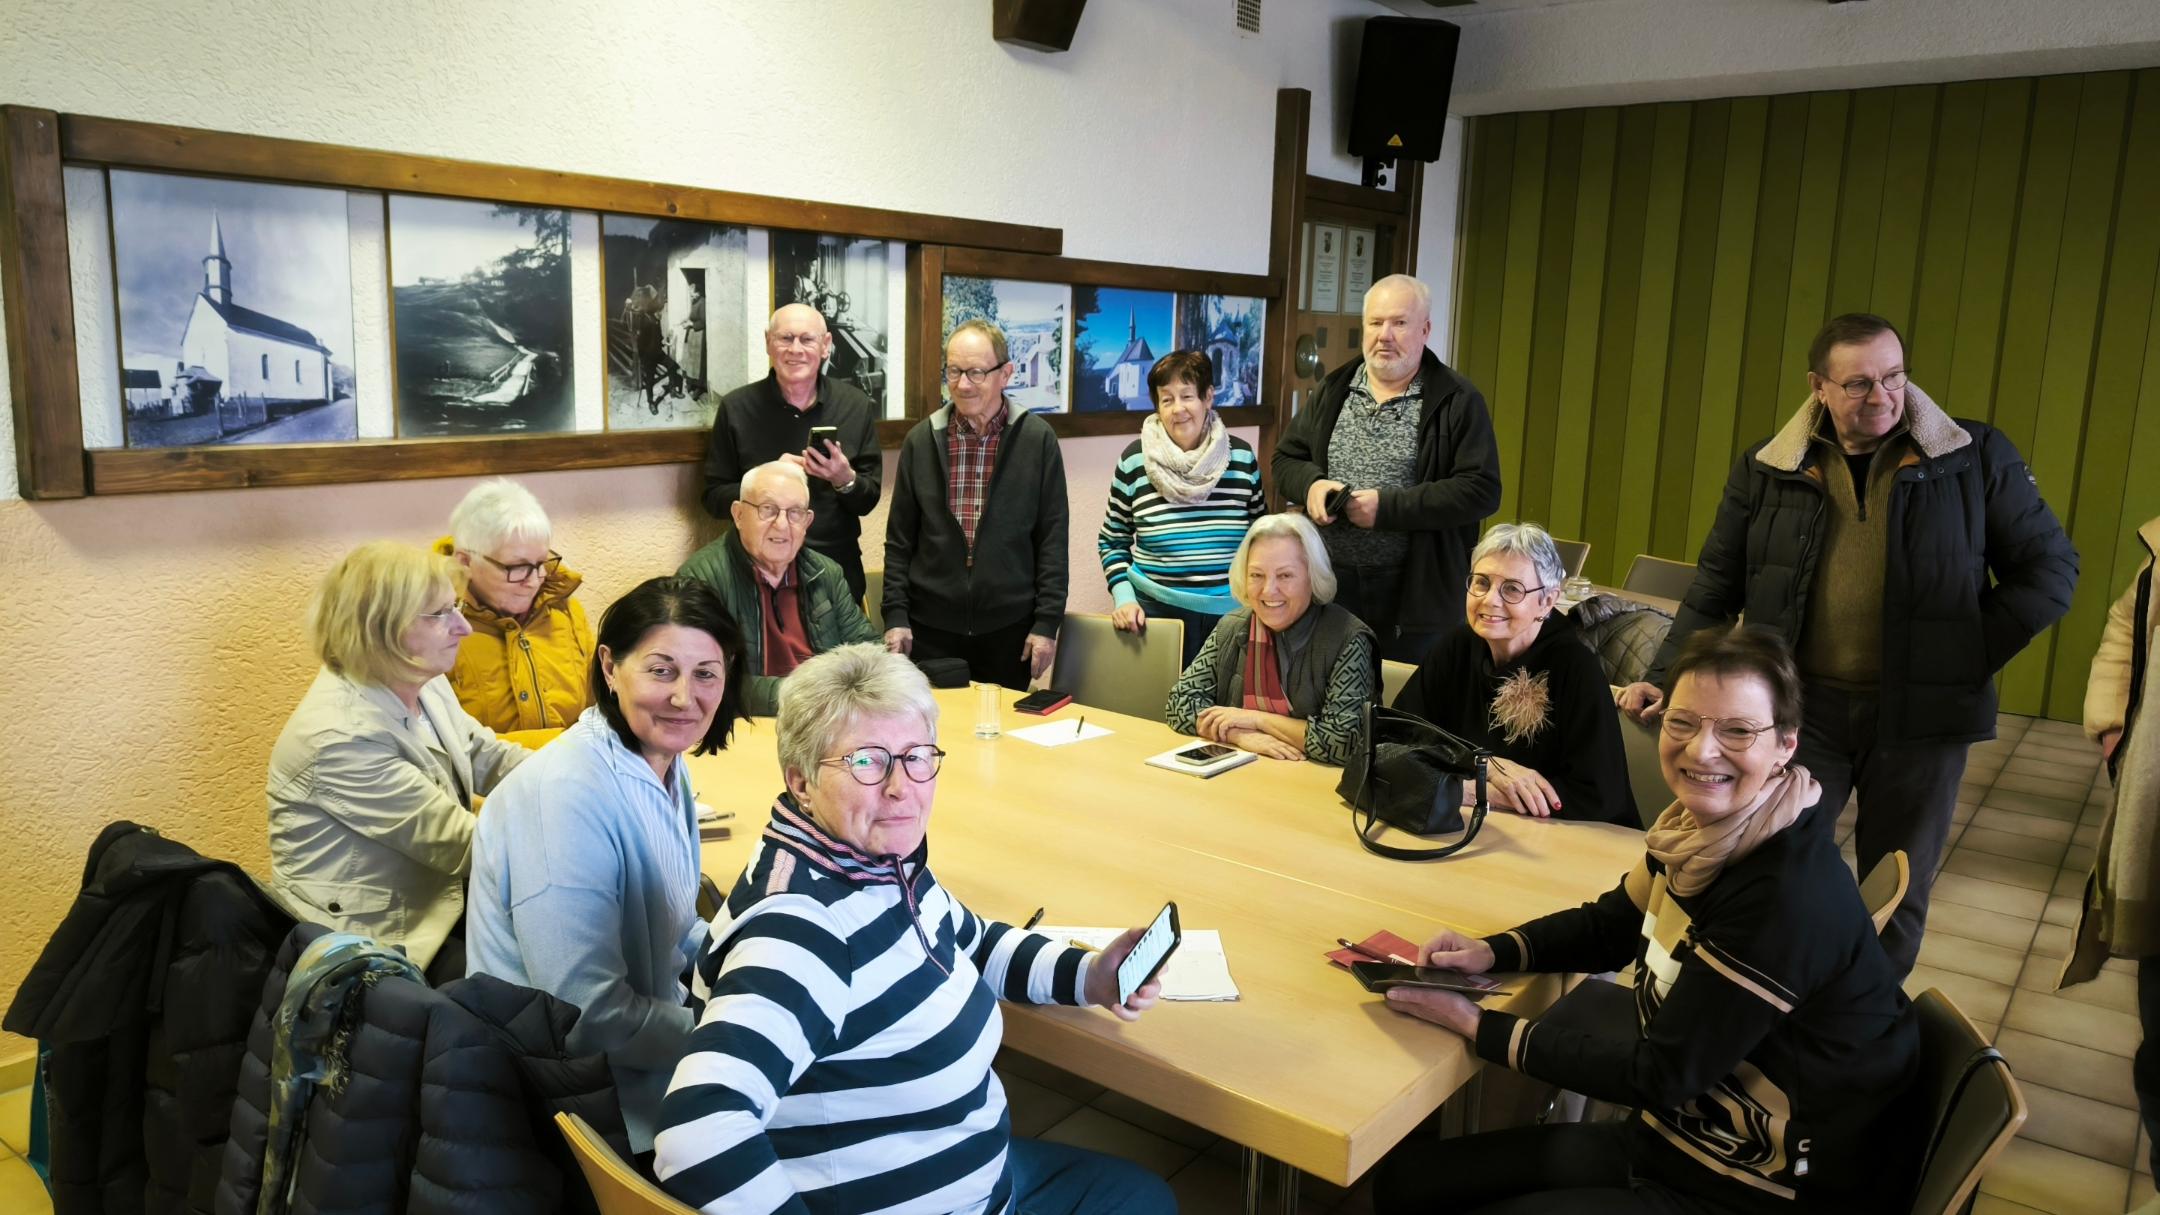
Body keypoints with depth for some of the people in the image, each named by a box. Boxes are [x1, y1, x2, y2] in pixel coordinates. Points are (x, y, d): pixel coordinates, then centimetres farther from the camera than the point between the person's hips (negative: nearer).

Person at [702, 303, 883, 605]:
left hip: (838, 569, 2)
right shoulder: (736, 407, -4)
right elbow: (714, 498, -3)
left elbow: (869, 500, 2)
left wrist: (846, 480, -20)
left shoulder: (856, 406, -1)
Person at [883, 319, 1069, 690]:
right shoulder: (921, 440, 4)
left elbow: (1052, 539, -1)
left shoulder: (1038, 439, -2)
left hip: (1009, 629, -1)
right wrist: (895, 615, 0)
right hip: (930, 627, 1)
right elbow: (900, 538, 6)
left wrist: (1047, 622, -5)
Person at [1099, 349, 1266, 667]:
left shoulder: (1242, 457, 1)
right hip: (1156, 612, -1)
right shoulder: (1135, 460, -3)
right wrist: (1123, 598, -6)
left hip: (1232, 614, 1)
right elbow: (1113, 541, 6)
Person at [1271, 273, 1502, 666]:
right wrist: (1312, 484, -9)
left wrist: (1389, 507, -18)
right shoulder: (1333, 391, 10)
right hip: (1330, 587, 4)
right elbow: (1285, 461, 15)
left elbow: (1482, 490, -12)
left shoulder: (1458, 401, -4)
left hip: (1413, 594, -4)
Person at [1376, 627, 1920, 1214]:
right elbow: (1609, 926, 14)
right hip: (1682, 1136, 8)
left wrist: (1476, 1025, -17)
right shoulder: (1698, 825, -4)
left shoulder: (1792, 897, -28)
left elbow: (1659, 1074, -22)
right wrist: (1491, 952, -4)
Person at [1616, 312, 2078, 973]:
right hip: (1800, 704, 0)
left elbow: (2049, 567, 4)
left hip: (1920, 716, 0)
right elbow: (1717, 584, 6)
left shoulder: (1976, 457, -1)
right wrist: (1663, 676, 0)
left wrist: (1974, 655, -6)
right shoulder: (1766, 468, 1)